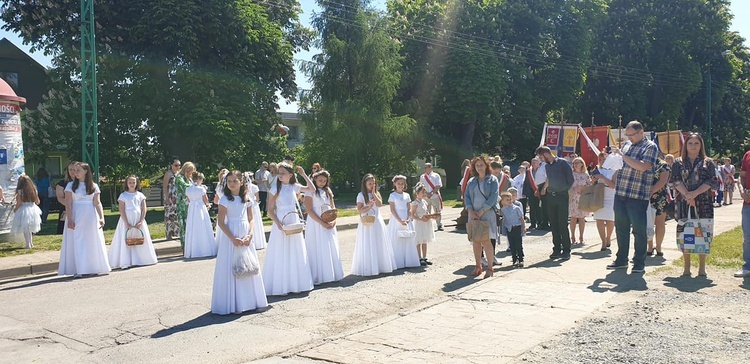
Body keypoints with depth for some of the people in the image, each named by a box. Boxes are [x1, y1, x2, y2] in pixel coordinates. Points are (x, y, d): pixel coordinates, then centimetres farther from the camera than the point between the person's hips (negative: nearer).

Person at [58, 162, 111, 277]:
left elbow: (97, 203, 1)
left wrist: (101, 217, -10)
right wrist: (70, 219, -12)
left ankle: (92, 268, 10)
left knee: (92, 242, 3)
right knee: (77, 242, -3)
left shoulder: (94, 186, 6)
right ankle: (78, 270, -1)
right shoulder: (71, 186, 3)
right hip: (76, 217, -1)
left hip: (91, 217, 1)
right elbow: (68, 204, -2)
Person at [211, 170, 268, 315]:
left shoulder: (247, 199, 7)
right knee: (231, 269, -2)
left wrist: (250, 234, -9)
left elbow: (251, 219, 7)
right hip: (230, 236, -4)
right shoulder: (225, 200, -6)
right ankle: (232, 304, 6)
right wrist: (233, 238, -17)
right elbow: (221, 222, -9)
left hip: (246, 237, 5)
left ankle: (249, 300, 22)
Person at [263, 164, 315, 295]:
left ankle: (295, 284, 20)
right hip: (281, 223, -4)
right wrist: (279, 224, -18)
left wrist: (304, 175, 0)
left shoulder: (294, 187, 5)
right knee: (280, 255, -1)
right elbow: (270, 210, -6)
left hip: (294, 222, 4)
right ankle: (279, 287, 6)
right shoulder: (275, 188, -4)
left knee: (295, 254, 9)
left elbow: (312, 189, 5)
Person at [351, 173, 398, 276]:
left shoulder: (377, 194, 11)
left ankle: (380, 266, 16)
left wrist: (374, 193, -8)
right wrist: (369, 206, -23)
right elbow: (359, 210, -10)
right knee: (367, 246, -3)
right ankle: (367, 268, 1)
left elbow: (380, 204, -6)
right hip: (367, 222, -5)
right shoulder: (361, 195, -4)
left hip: (377, 221, 5)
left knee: (379, 245, 8)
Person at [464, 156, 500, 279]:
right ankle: (478, 266, 14)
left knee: (486, 240, -9)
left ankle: (489, 268, -2)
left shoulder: (492, 180, 2)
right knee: (475, 240, 4)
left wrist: (481, 211, -12)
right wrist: (471, 211, -7)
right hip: (473, 214, 4)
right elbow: (466, 196, 9)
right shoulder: (471, 181, 14)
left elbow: (493, 197, -7)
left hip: (487, 213, -4)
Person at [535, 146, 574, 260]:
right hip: (550, 196, 6)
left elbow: (570, 179, -4)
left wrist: (565, 189, -4)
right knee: (553, 225, 6)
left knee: (562, 224, -6)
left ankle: (566, 250, 1)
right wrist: (545, 188, 9)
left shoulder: (562, 163, -5)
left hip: (562, 196, -6)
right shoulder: (547, 166, 14)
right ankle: (557, 249, 13)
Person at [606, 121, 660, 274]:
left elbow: (643, 166, -21)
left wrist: (622, 155, -19)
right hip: (620, 194, 7)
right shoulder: (627, 147, 17)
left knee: (639, 230, 0)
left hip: (638, 196, -7)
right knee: (621, 228, 12)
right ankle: (621, 260, 22)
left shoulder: (650, 147, -5)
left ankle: (639, 263, 9)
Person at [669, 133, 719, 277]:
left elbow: (712, 181, -2)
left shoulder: (708, 163, 9)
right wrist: (687, 194, -13)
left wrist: (695, 193, -15)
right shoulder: (678, 163, 11)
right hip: (683, 204, 1)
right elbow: (674, 180, 0)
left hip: (703, 204, -1)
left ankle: (702, 267, 5)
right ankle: (686, 266, 9)